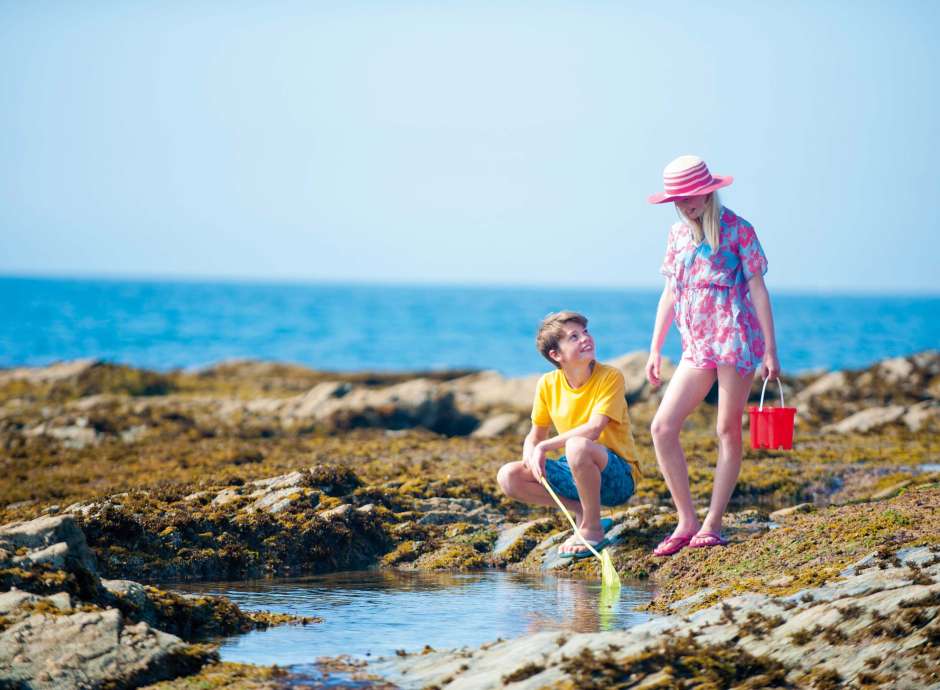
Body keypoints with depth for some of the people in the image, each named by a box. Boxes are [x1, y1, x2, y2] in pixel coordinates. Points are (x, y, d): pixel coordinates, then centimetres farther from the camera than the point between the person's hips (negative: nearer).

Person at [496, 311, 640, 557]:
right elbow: (535, 436, 8)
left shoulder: (611, 377, -16)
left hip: (619, 477, -6)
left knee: (577, 446, -38)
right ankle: (582, 512, -1)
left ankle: (593, 529, -18)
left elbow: (593, 430, -27)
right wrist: (531, 455, -15)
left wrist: (544, 447, -26)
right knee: (508, 477, -12)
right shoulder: (548, 384, -1)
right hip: (577, 473, 6)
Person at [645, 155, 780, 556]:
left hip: (736, 341, -6)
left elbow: (757, 289, -4)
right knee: (662, 428, -5)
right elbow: (670, 294, 17)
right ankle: (687, 521, 2)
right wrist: (655, 350, 14)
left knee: (728, 431, -2)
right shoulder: (678, 234, 13)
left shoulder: (737, 230, -4)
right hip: (697, 346, 6)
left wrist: (770, 350, -8)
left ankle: (712, 525, 3)